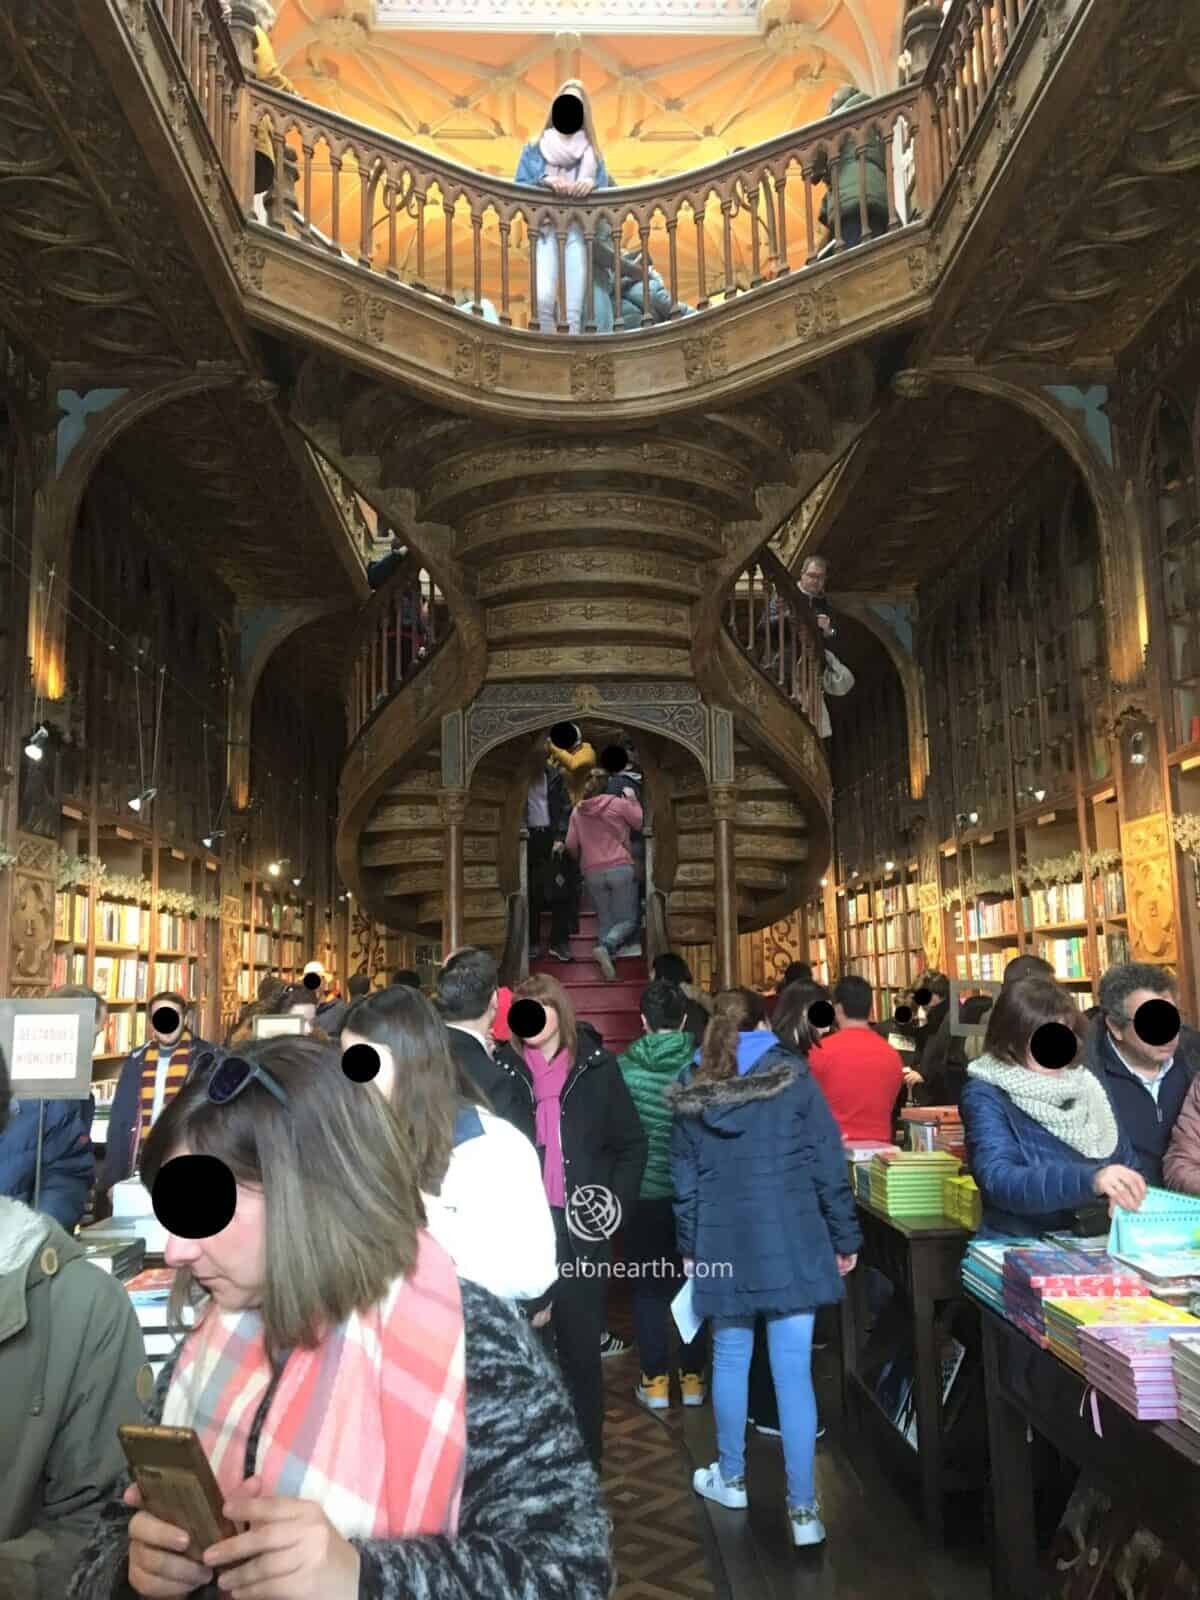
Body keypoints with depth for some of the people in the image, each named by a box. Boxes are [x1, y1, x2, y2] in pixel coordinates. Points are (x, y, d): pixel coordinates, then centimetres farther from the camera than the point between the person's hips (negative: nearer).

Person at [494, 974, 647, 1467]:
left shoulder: (596, 1064, 1)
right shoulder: (503, 1065, 0)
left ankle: (585, 1446, 24)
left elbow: (632, 1142, 5)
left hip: (579, 1223, 0)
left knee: (581, 1339, 9)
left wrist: (618, 1202, -3)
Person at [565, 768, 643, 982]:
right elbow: (641, 822, 6)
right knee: (628, 921, 3)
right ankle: (606, 946, -23)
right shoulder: (618, 803, -1)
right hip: (621, 868, -3)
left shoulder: (577, 811, 8)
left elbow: (571, 845, 8)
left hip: (592, 873, 3)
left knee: (606, 922, 14)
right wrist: (633, 800, 18)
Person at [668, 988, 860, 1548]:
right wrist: (845, 1237, 5)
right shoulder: (792, 1076, -4)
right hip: (790, 1240, -2)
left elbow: (684, 1179, 7)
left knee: (730, 1358, 17)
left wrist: (690, 1247, 16)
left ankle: (730, 1477, 32)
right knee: (793, 1370, 2)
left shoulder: (691, 1092, 2)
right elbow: (828, 1165, -4)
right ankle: (803, 1509, 6)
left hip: (722, 1242, 2)